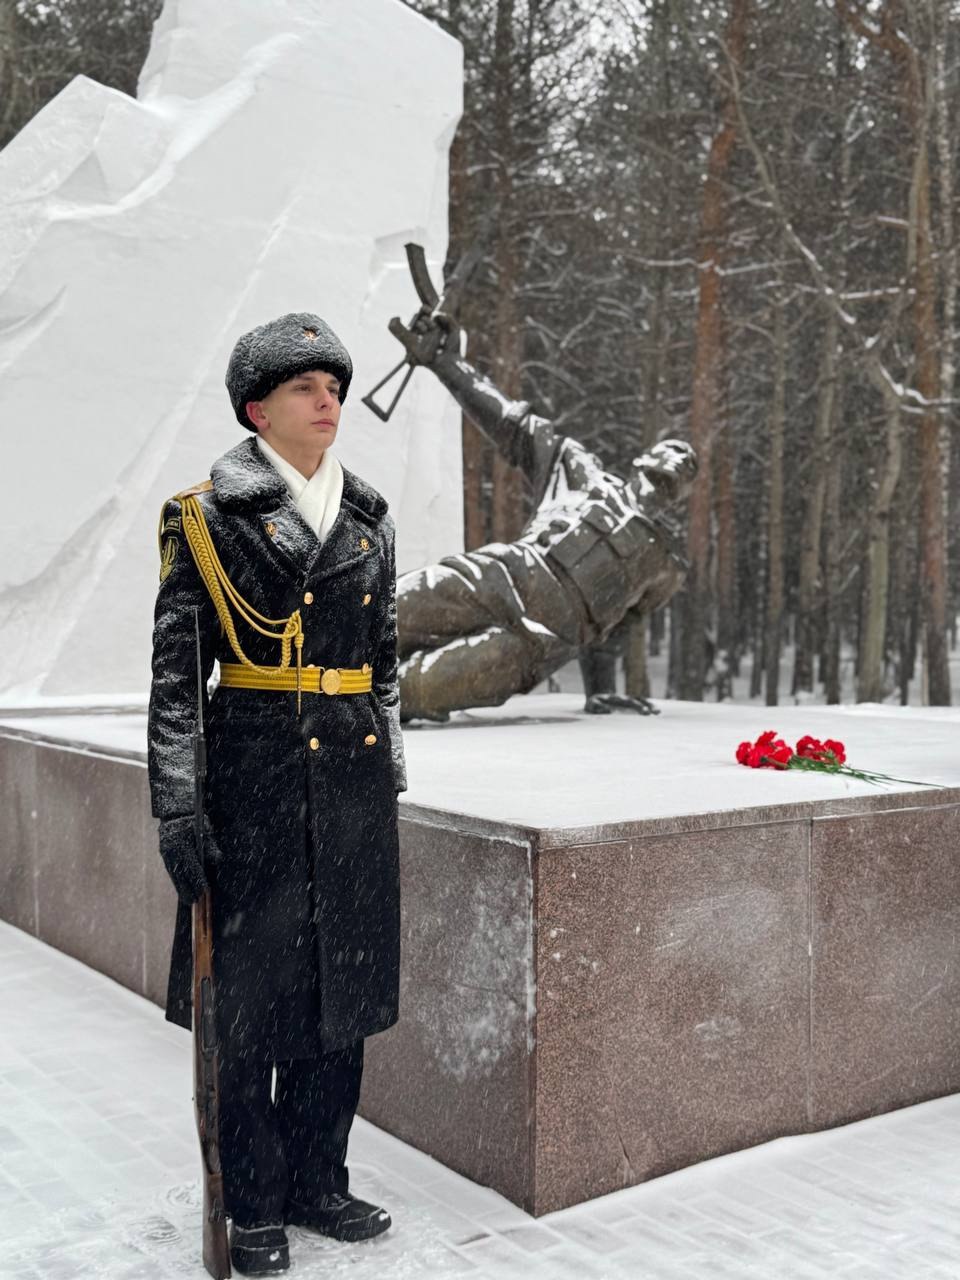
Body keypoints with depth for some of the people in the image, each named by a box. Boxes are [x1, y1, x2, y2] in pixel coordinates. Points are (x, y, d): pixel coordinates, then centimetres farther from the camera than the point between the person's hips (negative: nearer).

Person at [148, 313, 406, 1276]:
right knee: (253, 986, 4)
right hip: (255, 770, -5)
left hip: (353, 774, 5)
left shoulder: (366, 515, 12)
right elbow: (175, 670, -8)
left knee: (342, 981, 12)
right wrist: (176, 801, -13)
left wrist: (390, 775, 14)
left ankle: (317, 1182, 29)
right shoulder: (211, 514, -4)